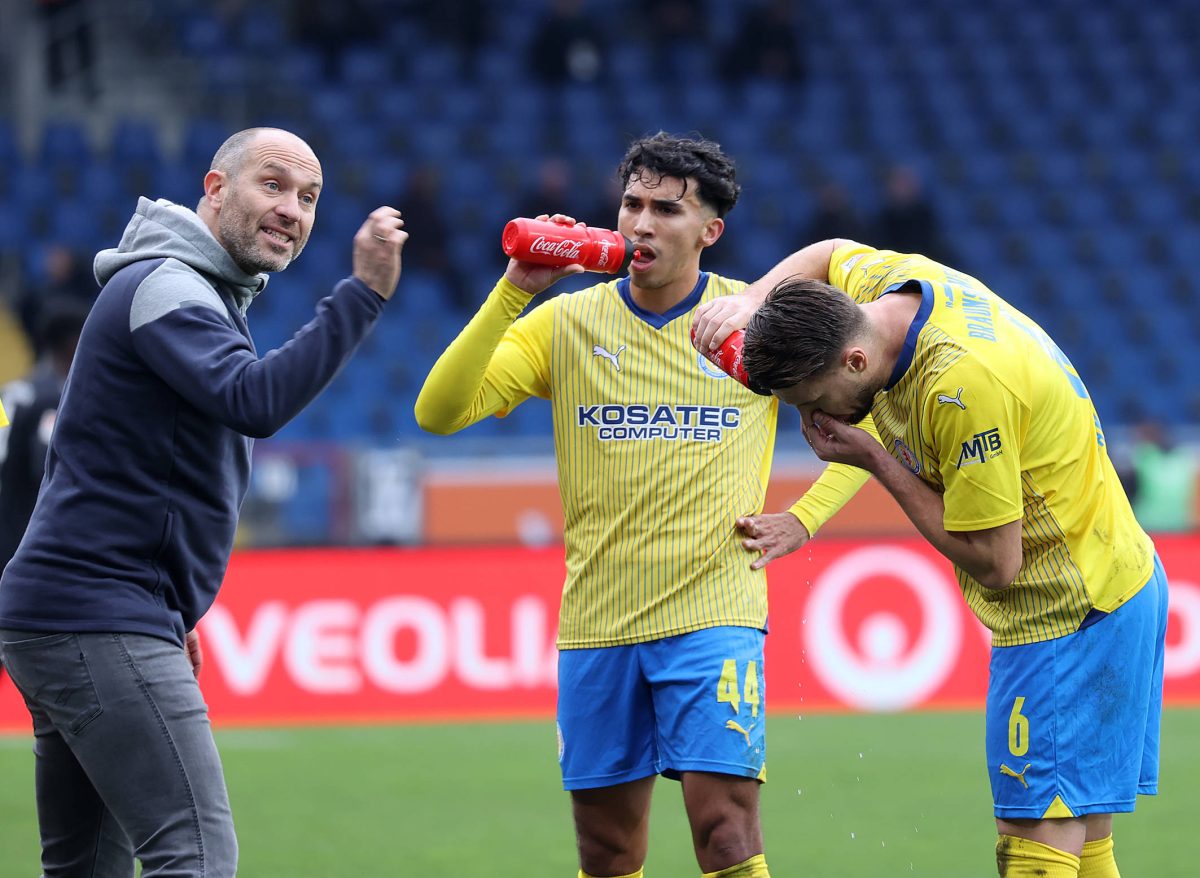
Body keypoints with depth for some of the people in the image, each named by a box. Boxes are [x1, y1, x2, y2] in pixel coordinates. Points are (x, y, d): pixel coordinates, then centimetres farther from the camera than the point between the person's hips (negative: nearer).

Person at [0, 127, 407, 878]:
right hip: (101, 623, -11)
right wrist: (365, 293, -28)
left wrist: (173, 610, 24)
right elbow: (256, 400, -29)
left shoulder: (206, 297, 21)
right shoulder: (165, 287, -12)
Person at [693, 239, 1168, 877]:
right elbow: (828, 255, 24)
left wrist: (874, 461, -16)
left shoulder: (960, 387, -29)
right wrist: (748, 303, 5)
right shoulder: (890, 278, -2)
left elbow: (996, 562, -22)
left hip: (1072, 617, -10)